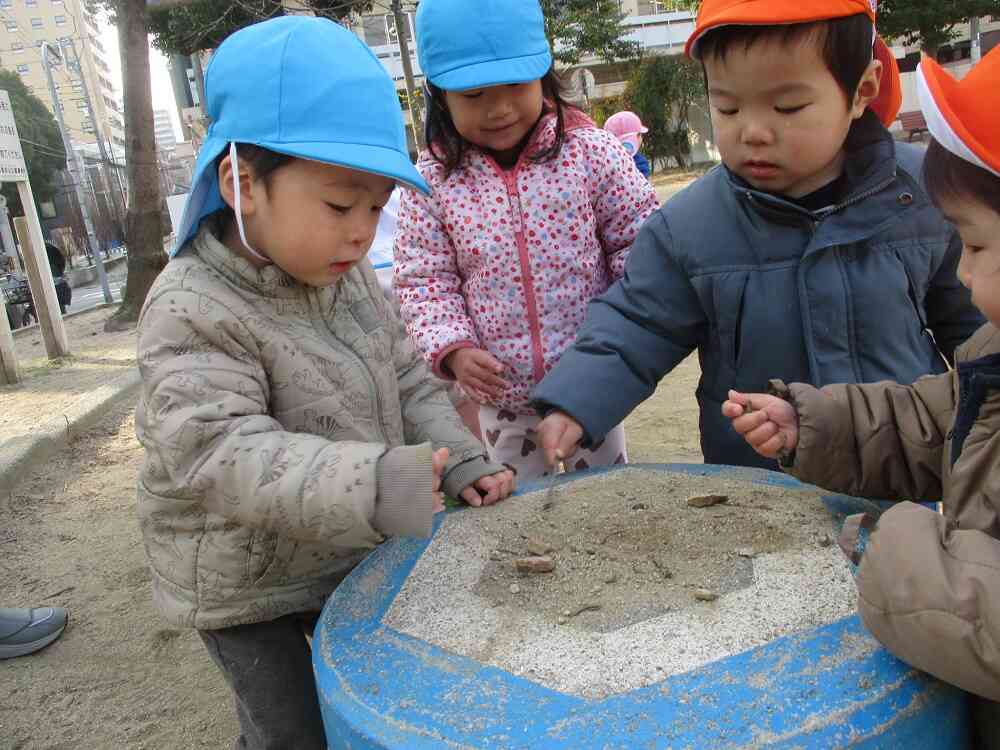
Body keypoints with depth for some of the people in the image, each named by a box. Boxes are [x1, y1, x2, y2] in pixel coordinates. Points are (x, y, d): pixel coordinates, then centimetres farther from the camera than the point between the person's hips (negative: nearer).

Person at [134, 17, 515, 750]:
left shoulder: (350, 277, -5)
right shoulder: (193, 311, -28)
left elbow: (406, 380, 4)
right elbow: (218, 452, -39)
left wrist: (459, 462, -10)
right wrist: (368, 483, -52)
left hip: (350, 554, 6)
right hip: (246, 587, -6)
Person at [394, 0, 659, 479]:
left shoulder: (590, 150, -10)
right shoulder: (434, 180, -8)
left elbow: (639, 239, -3)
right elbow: (423, 279, -5)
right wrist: (452, 348, -19)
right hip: (501, 393, 1)